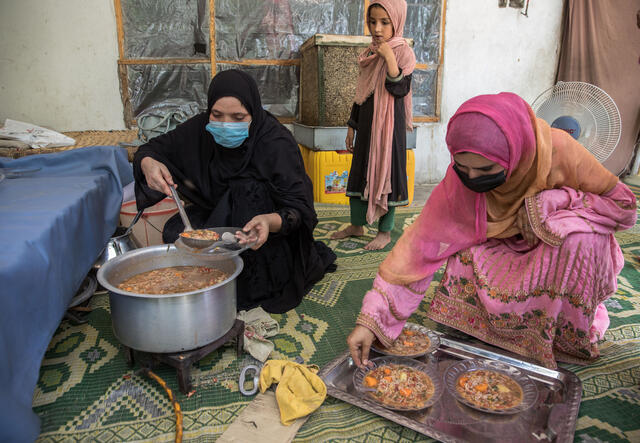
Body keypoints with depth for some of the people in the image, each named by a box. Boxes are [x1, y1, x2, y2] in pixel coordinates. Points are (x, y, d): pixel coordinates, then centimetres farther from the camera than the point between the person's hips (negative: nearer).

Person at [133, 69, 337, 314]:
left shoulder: (276, 142, -25)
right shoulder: (202, 129, -11)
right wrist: (148, 163, -27)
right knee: (176, 232, -22)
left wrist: (270, 221, -49)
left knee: (247, 188, -32)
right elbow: (152, 148, -1)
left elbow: (301, 210, -26)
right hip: (219, 215, 4)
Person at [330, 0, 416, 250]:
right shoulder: (370, 53, 13)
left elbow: (400, 90, -19)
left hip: (389, 124, -7)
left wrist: (389, 58, -24)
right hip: (367, 122, 7)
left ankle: (385, 232, 9)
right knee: (360, 170, 10)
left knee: (385, 171, -3)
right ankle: (357, 225, 24)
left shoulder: (403, 52, -6)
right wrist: (352, 126, 16)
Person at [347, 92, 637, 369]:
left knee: (579, 237, -34)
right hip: (508, 251, 2)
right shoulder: (459, 180, -24)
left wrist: (552, 202, -33)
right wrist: (370, 320, -30)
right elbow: (423, 241, -25)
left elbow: (624, 206, -15)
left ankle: (574, 336, -8)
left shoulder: (559, 150, -29)